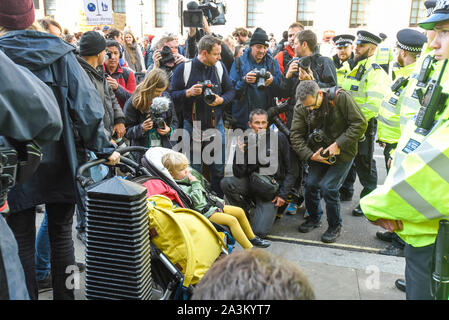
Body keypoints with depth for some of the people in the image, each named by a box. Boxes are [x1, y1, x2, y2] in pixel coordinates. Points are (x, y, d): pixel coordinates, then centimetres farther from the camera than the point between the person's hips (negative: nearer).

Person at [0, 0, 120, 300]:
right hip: (59, 159, 2)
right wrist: (104, 148, -1)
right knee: (61, 233, 13)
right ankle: (64, 294, 24)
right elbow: (86, 104, -6)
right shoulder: (59, 52, 0)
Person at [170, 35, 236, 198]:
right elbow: (172, 95, -6)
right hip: (192, 126, -2)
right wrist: (188, 92, -22)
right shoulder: (184, 68, -6)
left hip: (215, 125, 3)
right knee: (193, 170, 8)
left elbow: (231, 90, 10)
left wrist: (221, 100, -9)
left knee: (219, 168, 10)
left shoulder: (220, 67, 3)